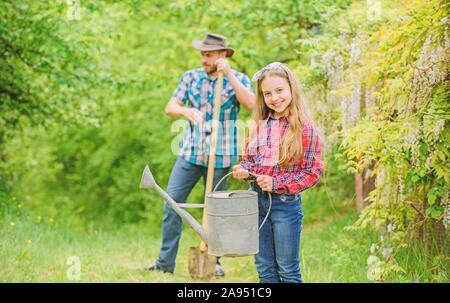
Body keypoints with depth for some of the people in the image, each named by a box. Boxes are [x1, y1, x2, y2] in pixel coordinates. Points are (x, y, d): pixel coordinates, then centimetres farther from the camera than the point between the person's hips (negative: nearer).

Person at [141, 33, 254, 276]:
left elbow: (250, 104, -18)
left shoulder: (238, 79, 1)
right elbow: (170, 107, 5)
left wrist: (228, 75, -21)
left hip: (220, 157, -2)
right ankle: (165, 261, 5)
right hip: (190, 154, 3)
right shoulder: (191, 77, 8)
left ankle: (213, 262, 20)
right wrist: (186, 111, -18)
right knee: (172, 203, -4)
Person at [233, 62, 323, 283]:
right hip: (257, 200, 5)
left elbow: (312, 172, -10)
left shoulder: (305, 128, -10)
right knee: (265, 270, 14)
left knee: (288, 271, 5)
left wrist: (277, 184, -18)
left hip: (286, 204, -5)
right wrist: (243, 170, -6)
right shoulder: (258, 125, 6)